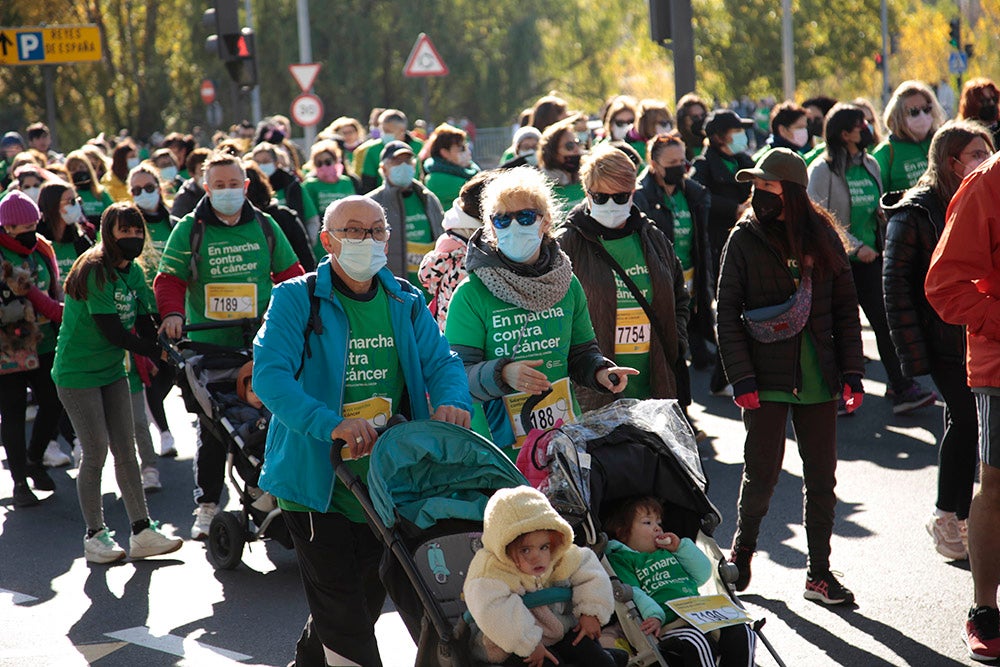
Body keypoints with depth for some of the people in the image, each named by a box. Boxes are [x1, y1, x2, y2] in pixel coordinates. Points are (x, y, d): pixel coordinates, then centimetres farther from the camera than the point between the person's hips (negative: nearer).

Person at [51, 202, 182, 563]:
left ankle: (142, 532, 7)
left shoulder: (134, 272, 7)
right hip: (77, 372, -7)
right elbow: (111, 331, -23)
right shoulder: (94, 271, -18)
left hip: (112, 370, 7)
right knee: (96, 452, -6)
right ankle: (95, 535, 6)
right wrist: (158, 352, -22)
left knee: (125, 450, 5)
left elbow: (144, 324, 3)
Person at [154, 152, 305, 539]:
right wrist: (172, 312, -18)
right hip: (208, 346, -2)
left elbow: (290, 275, 14)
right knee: (212, 429, 3)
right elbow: (170, 278, -1)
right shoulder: (190, 230, 2)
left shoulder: (265, 227, 8)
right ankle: (207, 505, 12)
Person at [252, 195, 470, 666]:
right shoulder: (297, 299, -8)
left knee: (368, 596, 19)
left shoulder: (406, 302, 9)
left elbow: (441, 361, 4)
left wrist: (451, 401, -21)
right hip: (317, 475, -6)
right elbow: (269, 374, -19)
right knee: (341, 607, -6)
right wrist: (329, 424, -34)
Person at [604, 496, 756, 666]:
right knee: (699, 645, -35)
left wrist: (681, 547, 16)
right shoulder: (620, 559, 11)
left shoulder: (668, 551, 33)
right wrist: (653, 615, -24)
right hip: (667, 625, -7)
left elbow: (703, 575, 27)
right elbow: (631, 594, -6)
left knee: (740, 632, -14)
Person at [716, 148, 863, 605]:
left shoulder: (823, 237, 5)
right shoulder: (744, 239, -1)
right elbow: (727, 314, -4)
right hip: (767, 375, -2)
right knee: (763, 472, 0)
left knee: (822, 476, 5)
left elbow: (846, 309, 8)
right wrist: (742, 378, -11)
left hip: (818, 377, 2)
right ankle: (743, 546, 26)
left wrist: (852, 373, 1)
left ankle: (819, 574, 15)